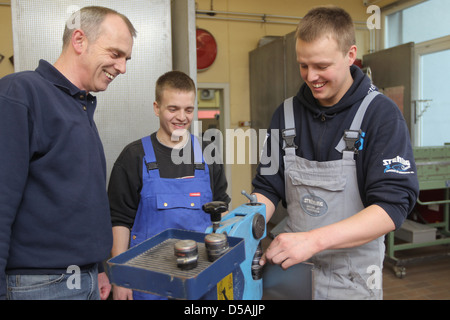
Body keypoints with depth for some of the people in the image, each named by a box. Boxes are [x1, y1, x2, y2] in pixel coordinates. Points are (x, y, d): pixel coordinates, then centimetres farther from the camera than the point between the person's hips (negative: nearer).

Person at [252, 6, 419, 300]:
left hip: (353, 279, -3)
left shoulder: (381, 113, -13)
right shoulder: (287, 113, 0)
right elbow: (268, 187, 3)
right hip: (292, 270, 4)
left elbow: (393, 206, -21)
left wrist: (313, 239, -32)